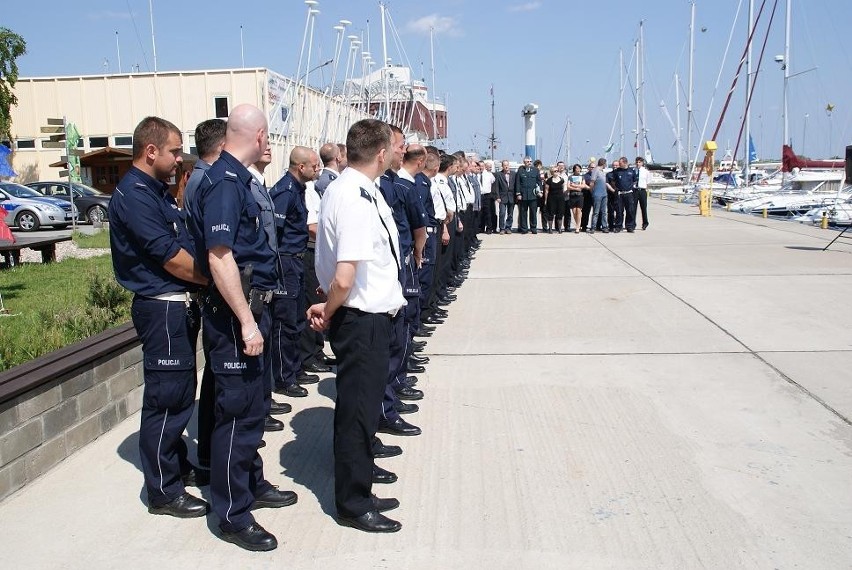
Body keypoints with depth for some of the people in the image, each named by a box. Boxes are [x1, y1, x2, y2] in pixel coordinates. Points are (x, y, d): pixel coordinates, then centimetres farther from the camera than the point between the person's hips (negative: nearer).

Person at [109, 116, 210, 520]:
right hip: (162, 308, -10)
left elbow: (183, 244, 18)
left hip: (179, 305, 10)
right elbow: (170, 257, -20)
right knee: (166, 399, -2)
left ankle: (177, 464, 35)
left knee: (179, 394, 20)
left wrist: (207, 281, 5)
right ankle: (164, 492, 10)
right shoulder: (134, 194, -15)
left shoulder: (156, 191, 16)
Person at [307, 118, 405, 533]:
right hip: (363, 321, -10)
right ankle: (353, 505, 24)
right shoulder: (356, 200, -23)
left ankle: (359, 494, 37)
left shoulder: (345, 188, 8)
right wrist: (328, 312, -11)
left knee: (362, 409, 20)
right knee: (357, 412, 6)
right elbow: (343, 280, -28)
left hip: (368, 317, 10)